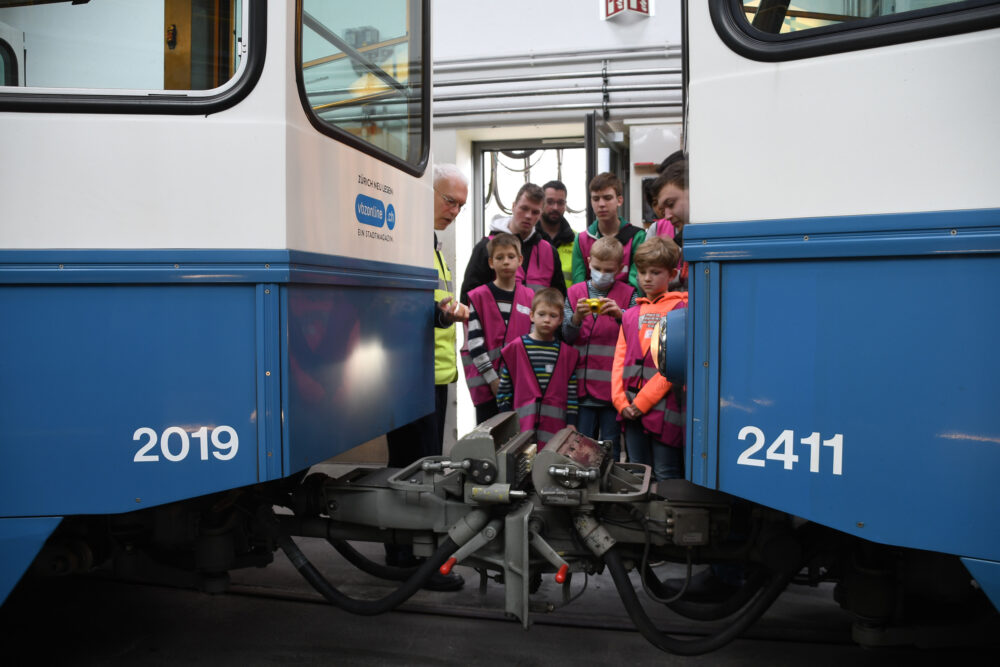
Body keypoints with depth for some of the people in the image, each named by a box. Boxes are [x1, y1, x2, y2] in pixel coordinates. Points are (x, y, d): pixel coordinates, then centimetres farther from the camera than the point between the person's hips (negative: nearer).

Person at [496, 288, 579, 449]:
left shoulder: (567, 353, 7)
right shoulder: (515, 348, 4)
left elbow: (572, 392, 8)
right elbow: (504, 387, 7)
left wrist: (571, 425, 4)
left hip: (556, 427, 1)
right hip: (522, 425, -1)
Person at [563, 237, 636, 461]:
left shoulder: (628, 295, 3)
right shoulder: (574, 293, 7)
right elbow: (566, 337, 3)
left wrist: (620, 315, -23)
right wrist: (576, 318, -15)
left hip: (613, 386, -1)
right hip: (582, 385, 2)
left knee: (610, 450, 6)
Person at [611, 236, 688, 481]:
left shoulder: (681, 309, -1)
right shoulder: (631, 314, 17)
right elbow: (620, 360, 12)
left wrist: (643, 401, -12)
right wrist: (621, 401, -2)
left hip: (664, 407, -5)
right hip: (632, 412, 6)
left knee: (666, 478, -1)